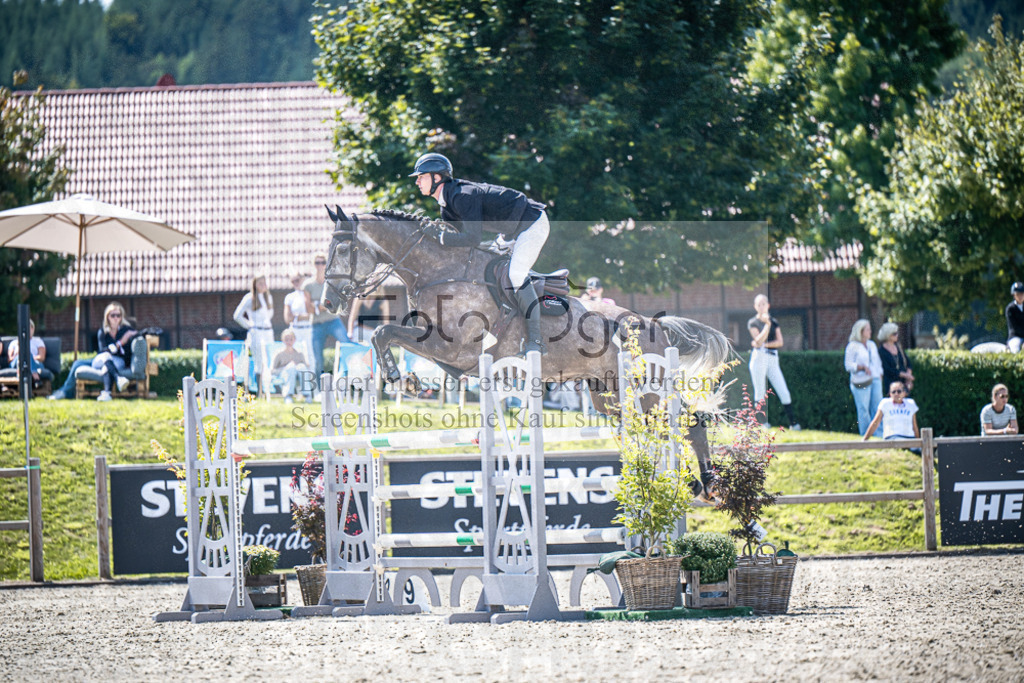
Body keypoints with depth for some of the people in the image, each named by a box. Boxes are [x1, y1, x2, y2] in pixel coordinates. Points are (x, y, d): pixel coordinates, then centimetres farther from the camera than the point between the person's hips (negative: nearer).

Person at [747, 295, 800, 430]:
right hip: (759, 358, -3)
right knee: (760, 394, -5)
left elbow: (780, 342, 5)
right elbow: (759, 340, -10)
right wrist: (767, 324, -18)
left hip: (773, 359, 3)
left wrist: (763, 344, -8)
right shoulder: (753, 323, 4)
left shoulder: (774, 322, 15)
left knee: (784, 393, -5)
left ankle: (793, 423, -6)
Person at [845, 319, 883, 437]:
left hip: (875, 380, 6)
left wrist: (880, 377, 15)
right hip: (861, 382, -6)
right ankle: (865, 435, -2)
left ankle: (879, 435, 3)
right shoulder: (852, 346, -3)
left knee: (877, 408, 0)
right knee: (863, 409, -6)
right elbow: (849, 365, -8)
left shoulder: (872, 345, 17)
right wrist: (862, 367, -20)